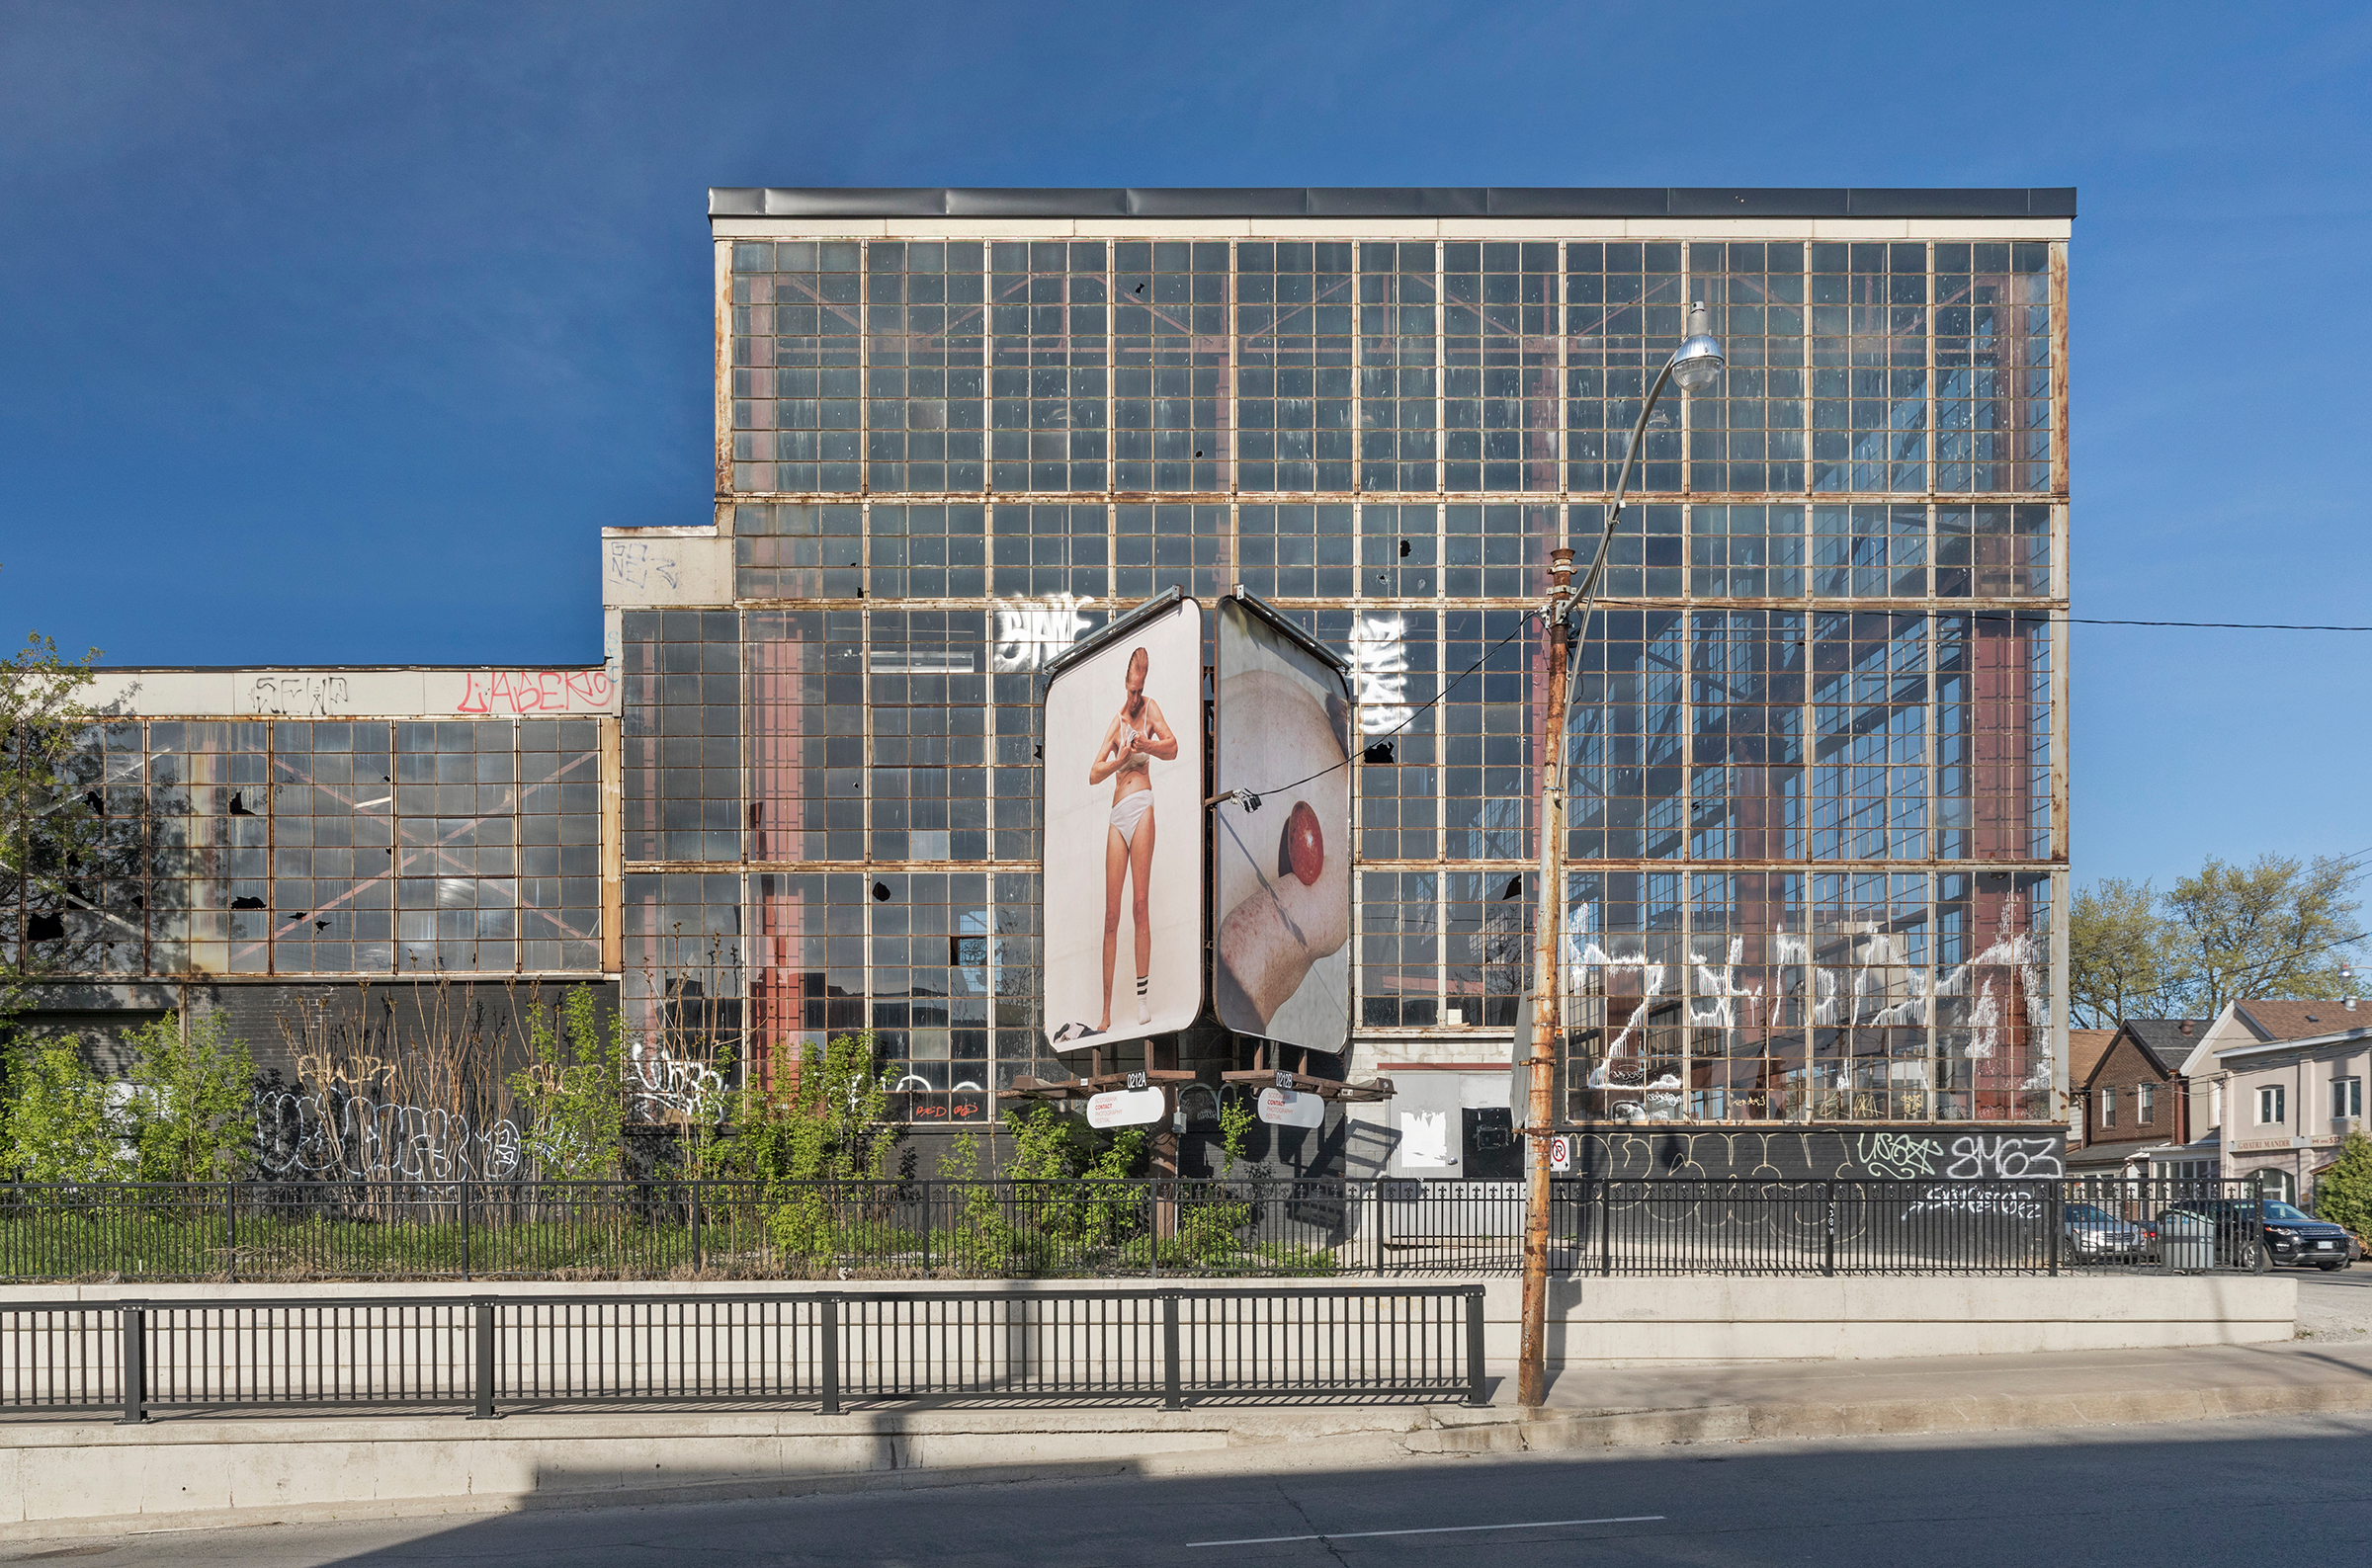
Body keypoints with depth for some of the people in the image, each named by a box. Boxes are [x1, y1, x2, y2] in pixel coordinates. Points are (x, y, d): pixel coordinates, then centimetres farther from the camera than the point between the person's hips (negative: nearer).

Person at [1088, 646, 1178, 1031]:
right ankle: (1106, 1013, 0)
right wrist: (1122, 757, -9)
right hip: (1117, 815, 4)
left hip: (1142, 807, -4)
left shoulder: (1150, 709, 8)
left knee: (1140, 904, -11)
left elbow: (1172, 747, -5)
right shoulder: (1117, 722, 16)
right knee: (1110, 915, 0)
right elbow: (1094, 774, 8)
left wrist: (1146, 745, -22)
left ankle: (1143, 992, -3)